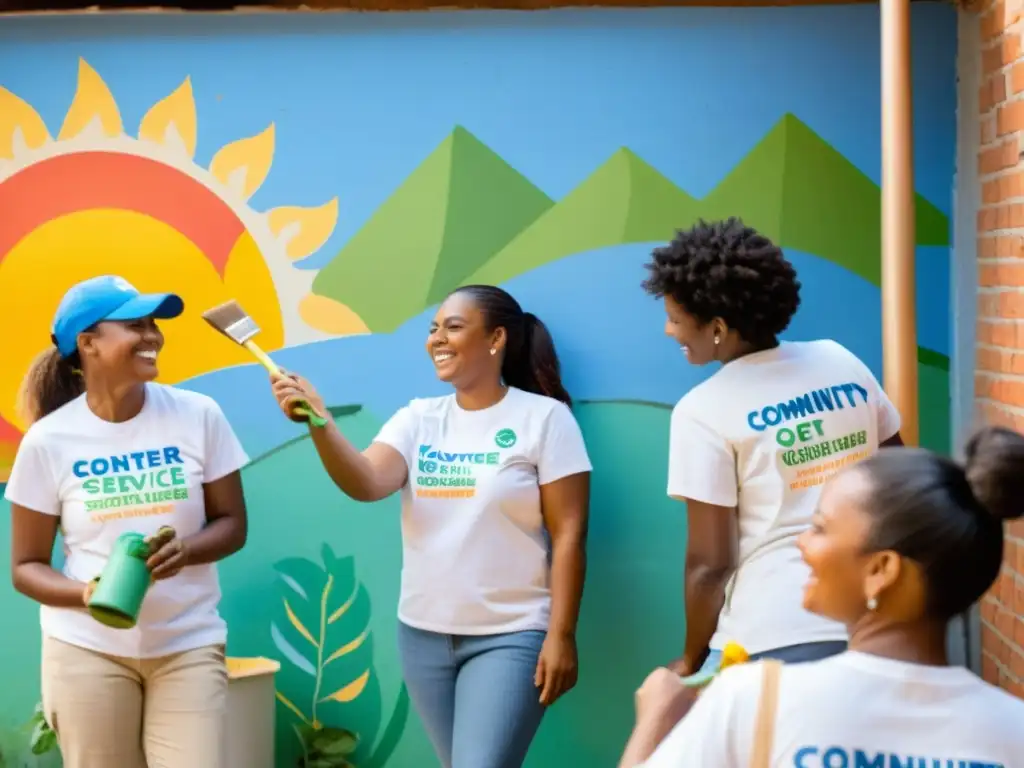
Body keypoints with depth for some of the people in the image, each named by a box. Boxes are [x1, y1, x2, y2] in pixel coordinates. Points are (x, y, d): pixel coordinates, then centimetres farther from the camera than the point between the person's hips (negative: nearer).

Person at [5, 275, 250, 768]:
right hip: (86, 648, 0)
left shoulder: (198, 416, -3)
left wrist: (185, 550, -18)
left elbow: (232, 524, 4)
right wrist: (87, 593, -20)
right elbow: (26, 566, 0)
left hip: (188, 645, 1)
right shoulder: (48, 441, -5)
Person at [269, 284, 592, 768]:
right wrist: (318, 423, -28)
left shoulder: (544, 418, -7)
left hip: (509, 638, -5)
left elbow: (568, 534, -9)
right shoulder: (418, 419, 6)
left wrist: (561, 635, -13)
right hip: (423, 634, 5)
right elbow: (366, 484, -11)